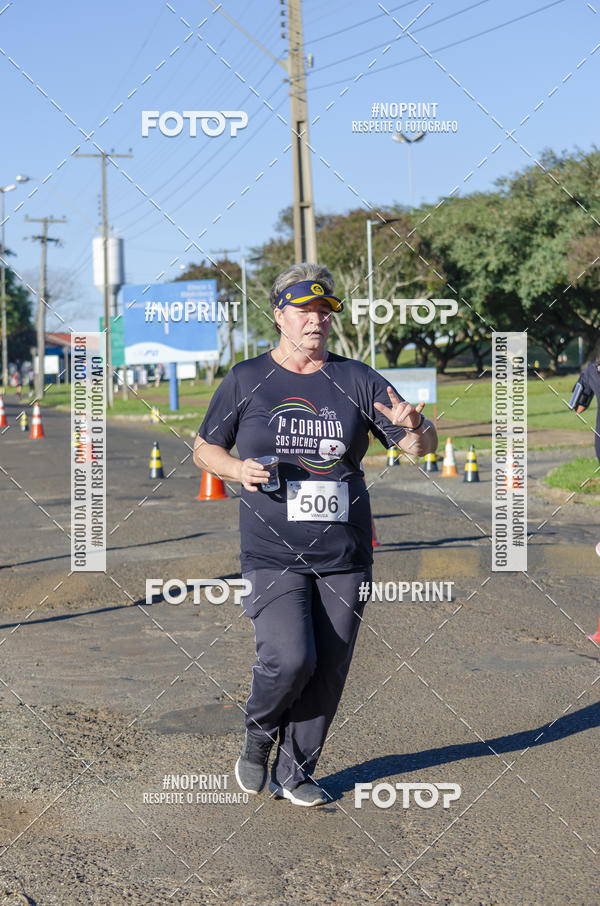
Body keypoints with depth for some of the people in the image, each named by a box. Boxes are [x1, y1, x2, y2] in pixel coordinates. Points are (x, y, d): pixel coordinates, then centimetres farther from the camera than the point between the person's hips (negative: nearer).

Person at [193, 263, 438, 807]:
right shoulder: (246, 380, 5)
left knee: (328, 671, 4)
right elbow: (205, 449, 14)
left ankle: (294, 773, 22)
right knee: (290, 659, -17)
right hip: (272, 552, -2)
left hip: (344, 554, 2)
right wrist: (238, 470, -8)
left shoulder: (357, 380, 6)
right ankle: (259, 733, 14)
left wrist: (415, 426, -22)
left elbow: (423, 447, 2)